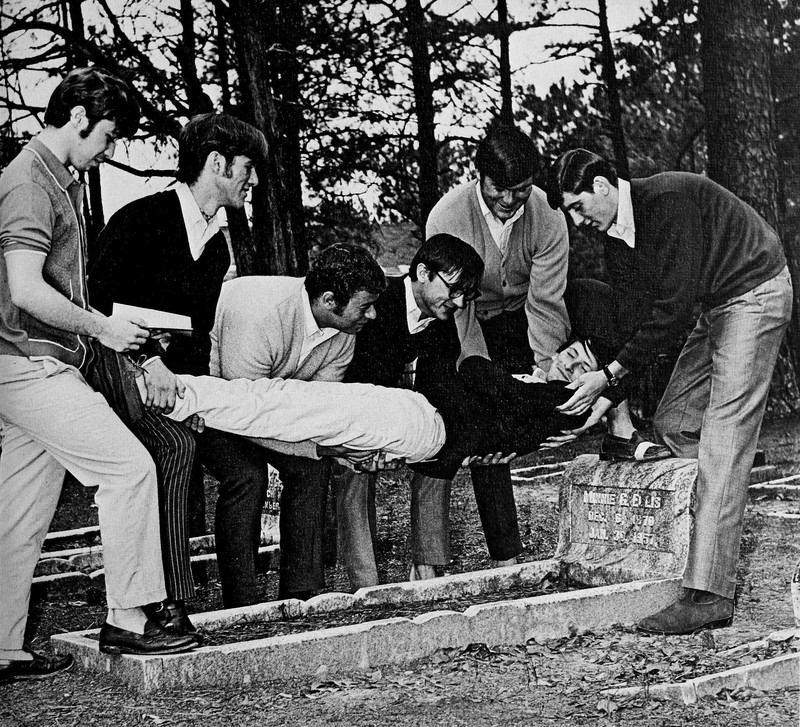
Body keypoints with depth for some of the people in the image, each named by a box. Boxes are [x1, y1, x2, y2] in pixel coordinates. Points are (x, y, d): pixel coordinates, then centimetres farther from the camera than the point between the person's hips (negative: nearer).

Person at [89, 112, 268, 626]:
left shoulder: (218, 244, 14)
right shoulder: (142, 219, -11)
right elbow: (103, 300, -18)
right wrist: (151, 360, -26)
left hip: (181, 378, 8)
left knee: (245, 470, -2)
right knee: (177, 446, -32)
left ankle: (243, 608, 7)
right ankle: (169, 603, -31)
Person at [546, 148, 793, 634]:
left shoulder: (668, 199, -25)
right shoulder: (617, 239, 2)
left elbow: (674, 309, -27)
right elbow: (637, 323, 5)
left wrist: (611, 374, -23)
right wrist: (608, 399, -4)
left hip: (755, 296, -9)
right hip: (715, 306, 9)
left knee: (722, 443, -15)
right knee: (671, 424, 4)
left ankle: (708, 595, -18)